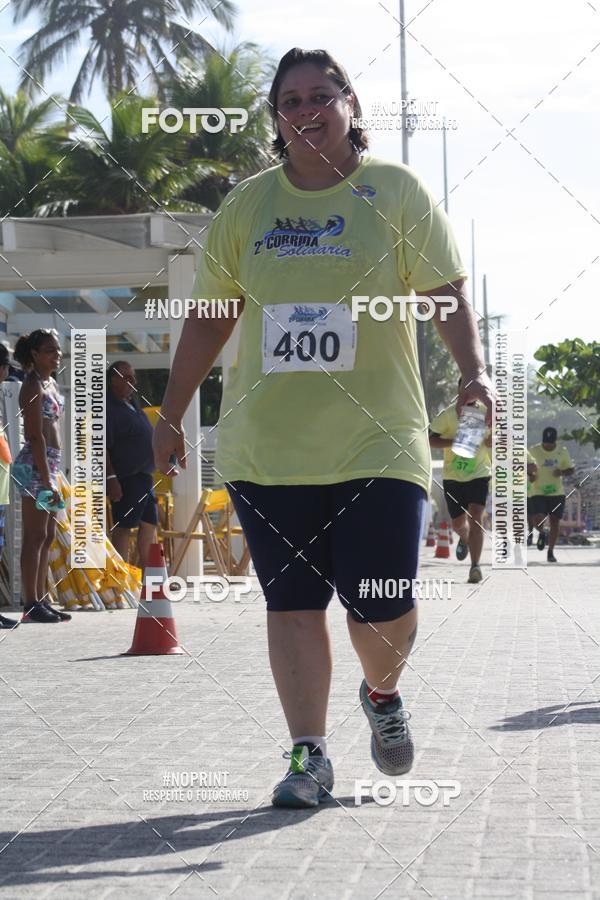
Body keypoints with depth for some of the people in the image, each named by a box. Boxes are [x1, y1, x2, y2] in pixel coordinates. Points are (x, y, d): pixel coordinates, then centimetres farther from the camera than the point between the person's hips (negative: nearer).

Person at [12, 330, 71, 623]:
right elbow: (35, 436, -17)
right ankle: (31, 604, -7)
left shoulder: (50, 383, 16)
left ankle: (40, 600, 17)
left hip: (50, 464, 10)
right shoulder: (33, 385, -11)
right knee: (35, 536, -8)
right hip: (34, 465, -10)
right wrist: (46, 479, -20)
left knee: (47, 537, 12)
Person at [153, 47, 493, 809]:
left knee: (382, 604, -4)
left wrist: (473, 370, -19)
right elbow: (209, 317, 15)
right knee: (292, 599, 0)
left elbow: (446, 292, -2)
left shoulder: (397, 191, 3)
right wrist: (171, 416, 14)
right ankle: (308, 755, 9)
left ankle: (382, 694, 29)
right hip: (266, 443, 2)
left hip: (377, 439, -2)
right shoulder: (247, 205, 10)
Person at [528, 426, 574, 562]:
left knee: (555, 522, 3)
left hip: (557, 493, 2)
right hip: (538, 493, -2)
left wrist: (562, 472, -12)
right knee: (537, 519, -17)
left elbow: (571, 469, 10)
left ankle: (551, 552, 17)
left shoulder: (562, 451, 2)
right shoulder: (533, 451, -4)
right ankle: (542, 533, 20)